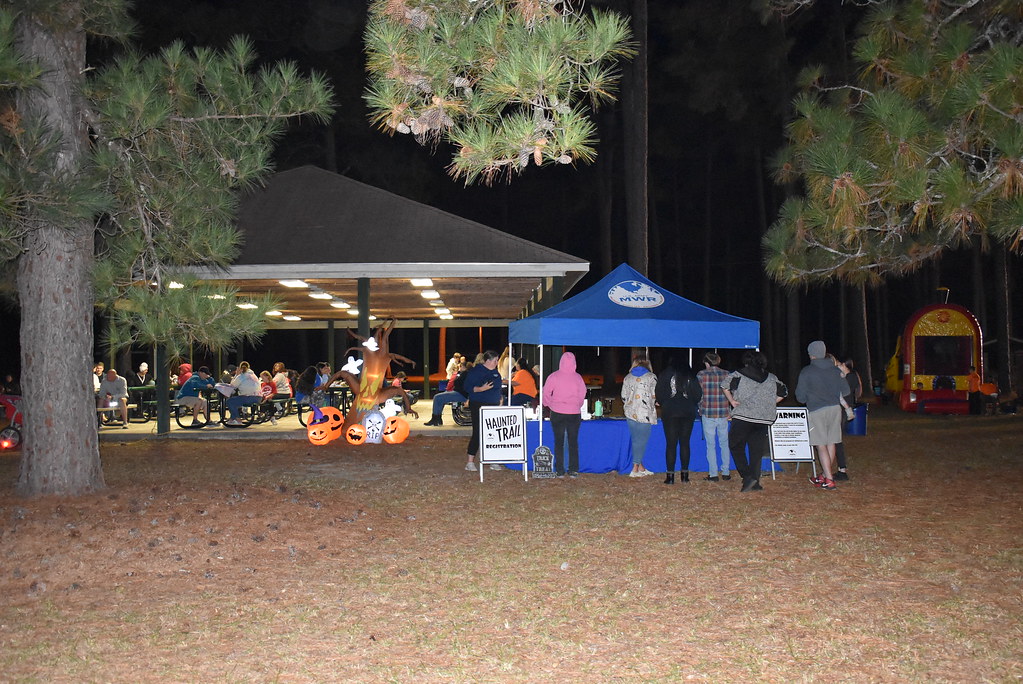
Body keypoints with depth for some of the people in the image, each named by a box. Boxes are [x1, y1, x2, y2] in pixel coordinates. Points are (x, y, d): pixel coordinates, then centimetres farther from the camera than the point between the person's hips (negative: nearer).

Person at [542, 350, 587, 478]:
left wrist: (550, 405, 14)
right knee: (573, 441, 7)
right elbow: (582, 395, 4)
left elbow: (546, 394, -3)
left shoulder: (553, 377, -8)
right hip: (574, 413, 1)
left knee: (559, 442, 7)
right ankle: (573, 470, 5)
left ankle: (560, 470, 7)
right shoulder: (578, 377, -5)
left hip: (557, 413, 0)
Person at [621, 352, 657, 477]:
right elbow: (655, 396, -6)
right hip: (645, 414, -4)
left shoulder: (628, 377, 7)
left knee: (636, 440, 13)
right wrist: (654, 405, 15)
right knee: (642, 440, 2)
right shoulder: (651, 377, -5)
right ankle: (635, 470, 0)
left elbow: (623, 396, 9)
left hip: (630, 414, 4)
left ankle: (641, 468, 18)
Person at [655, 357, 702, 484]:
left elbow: (658, 393, -2)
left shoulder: (665, 375, 1)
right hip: (688, 413, 2)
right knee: (685, 443, 10)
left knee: (671, 444, -1)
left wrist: (663, 405, 14)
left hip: (670, 412, -2)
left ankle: (670, 475, -4)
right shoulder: (691, 376, 5)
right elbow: (698, 394, 4)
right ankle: (685, 474, 11)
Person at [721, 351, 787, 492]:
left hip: (742, 416, -4)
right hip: (764, 419, 4)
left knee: (736, 446, 9)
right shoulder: (771, 378, 12)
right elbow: (783, 392, 18)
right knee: (757, 450, 9)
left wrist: (732, 401, 1)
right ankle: (755, 483, 9)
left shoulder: (739, 374, 0)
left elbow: (725, 385, -9)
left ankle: (747, 476, -5)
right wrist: (768, 404, 18)